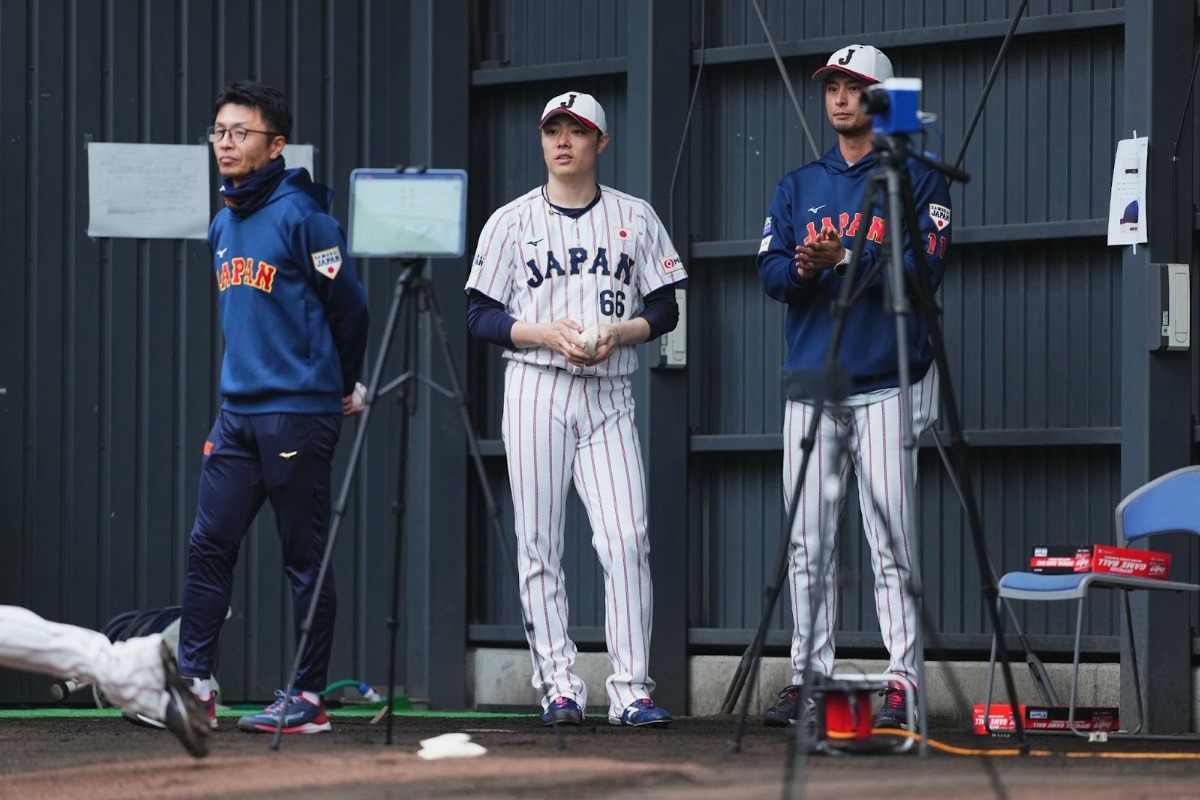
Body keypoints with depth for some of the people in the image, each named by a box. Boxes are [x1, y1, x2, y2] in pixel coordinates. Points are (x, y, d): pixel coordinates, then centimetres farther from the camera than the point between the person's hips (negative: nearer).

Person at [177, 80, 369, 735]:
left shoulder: (300, 215, -11)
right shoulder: (222, 225, 13)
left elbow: (349, 304, -7)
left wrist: (345, 384, 4)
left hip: (299, 411, -7)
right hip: (237, 410, 7)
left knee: (305, 557, -1)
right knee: (208, 545, 4)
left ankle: (308, 699, 3)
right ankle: (193, 682, 8)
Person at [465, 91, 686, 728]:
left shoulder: (635, 217, 11)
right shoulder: (512, 221, 7)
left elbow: (664, 311, 10)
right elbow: (481, 317, 4)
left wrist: (619, 332, -10)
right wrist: (546, 332, -12)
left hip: (609, 395, 0)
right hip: (536, 389, 0)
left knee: (626, 539, -11)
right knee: (538, 544, -2)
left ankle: (630, 690, -10)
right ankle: (559, 685, 3)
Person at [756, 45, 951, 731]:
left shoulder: (916, 179, 4)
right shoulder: (799, 186, 18)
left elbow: (925, 268, -8)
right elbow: (770, 272, 8)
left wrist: (848, 257, -19)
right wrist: (800, 269, -14)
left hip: (886, 386, -4)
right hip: (812, 385, 5)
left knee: (891, 539, -9)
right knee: (808, 545, 3)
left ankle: (903, 681, -8)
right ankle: (809, 680, 7)